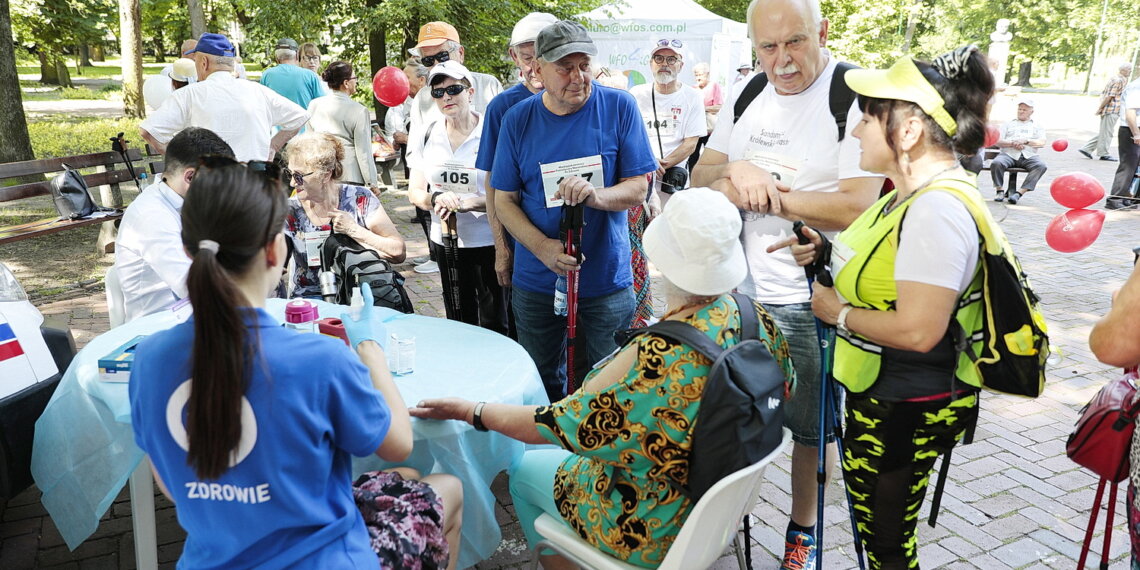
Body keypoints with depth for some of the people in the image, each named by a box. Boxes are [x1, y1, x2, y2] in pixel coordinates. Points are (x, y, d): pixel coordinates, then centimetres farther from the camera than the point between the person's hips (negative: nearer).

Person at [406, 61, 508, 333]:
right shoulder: (426, 137, 5)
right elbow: (414, 192, 7)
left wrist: (467, 203, -24)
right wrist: (436, 199, -15)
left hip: (490, 242, -4)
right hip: (446, 242, 5)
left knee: (494, 326, 3)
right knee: (459, 323, 17)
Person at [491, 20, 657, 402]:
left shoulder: (619, 107, -7)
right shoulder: (518, 119, -3)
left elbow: (638, 187, -6)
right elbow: (504, 200, -1)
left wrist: (595, 195, -28)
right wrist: (543, 248, -18)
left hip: (607, 280, -1)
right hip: (536, 281, 2)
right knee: (541, 383, 19)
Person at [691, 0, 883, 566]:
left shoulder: (855, 98, -14)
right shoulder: (744, 94, 5)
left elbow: (858, 206, -23)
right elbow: (700, 177, 8)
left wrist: (761, 195, -20)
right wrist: (734, 169, -15)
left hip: (810, 300, -5)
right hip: (739, 287, 6)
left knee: (811, 427, 12)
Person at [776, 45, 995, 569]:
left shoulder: (938, 209, -26)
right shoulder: (916, 192, 6)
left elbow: (917, 329, -30)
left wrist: (838, 311, -16)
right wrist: (829, 253, 4)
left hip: (904, 409, -10)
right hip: (881, 394, 10)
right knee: (878, 527, 25)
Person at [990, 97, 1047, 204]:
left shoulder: (1037, 126, 24)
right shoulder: (1008, 124, 25)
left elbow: (1042, 143, 7)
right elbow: (997, 141, 10)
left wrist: (1025, 141, -8)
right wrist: (1012, 143, -7)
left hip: (1029, 156, 0)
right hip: (1009, 154, 0)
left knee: (1041, 166, -32)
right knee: (996, 163, -35)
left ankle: (1020, 193, -36)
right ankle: (1000, 190, -22)